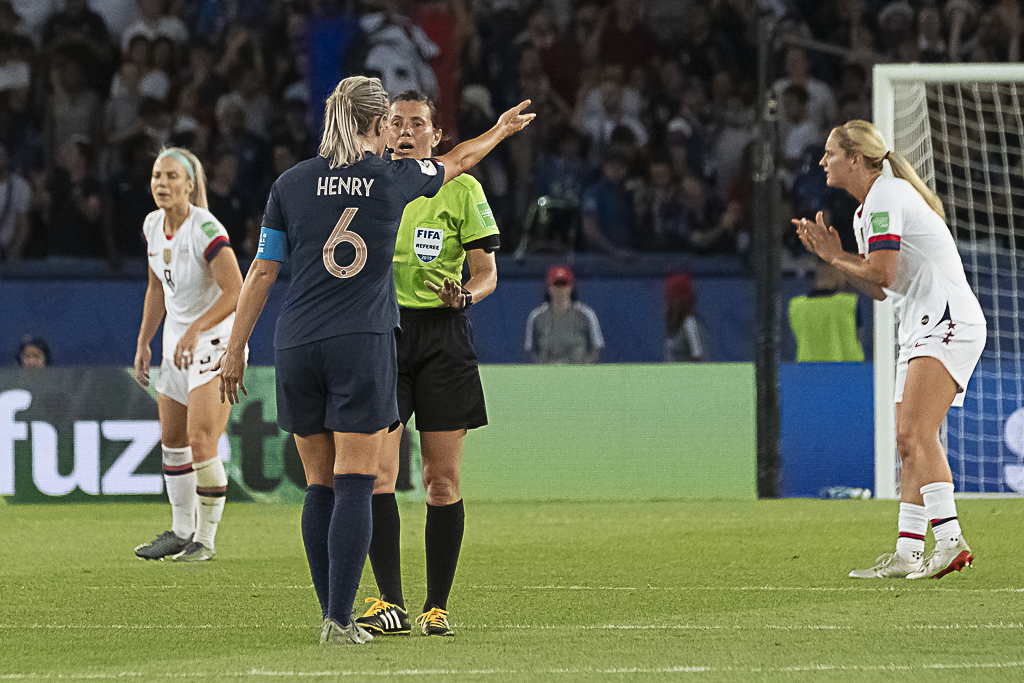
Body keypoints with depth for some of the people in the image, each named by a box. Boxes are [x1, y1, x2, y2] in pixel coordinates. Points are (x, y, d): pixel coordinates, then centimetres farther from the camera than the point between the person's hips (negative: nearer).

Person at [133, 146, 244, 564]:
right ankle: (182, 531, 28)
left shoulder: (206, 230, -22)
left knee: (201, 443, -14)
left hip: (215, 343, -8)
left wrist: (195, 331, -36)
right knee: (172, 441, 14)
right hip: (177, 341, 8)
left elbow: (235, 293, -26)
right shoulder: (154, 226, 2)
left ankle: (206, 541, -4)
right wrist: (143, 343, 17)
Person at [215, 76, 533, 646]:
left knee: (320, 487, 10)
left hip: (297, 344, 3)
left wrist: (237, 348, 12)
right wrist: (501, 131, 42)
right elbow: (456, 163, 21)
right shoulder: (396, 177, 1)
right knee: (355, 486, -5)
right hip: (364, 343, -3)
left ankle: (333, 614, 11)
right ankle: (340, 621, -12)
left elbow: (262, 272, 5)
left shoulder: (292, 183, 5)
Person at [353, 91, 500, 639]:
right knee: (376, 472, -11)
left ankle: (436, 608, 7)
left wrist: (468, 293, -17)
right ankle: (390, 603, -9)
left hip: (443, 335, -1)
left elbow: (486, 270, 3)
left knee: (442, 480, -1)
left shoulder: (460, 189, 3)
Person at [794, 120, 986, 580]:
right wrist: (833, 255, 11)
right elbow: (878, 290, 20)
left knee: (914, 432, -23)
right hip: (923, 330, 11)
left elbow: (882, 273, -18)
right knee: (909, 444, 8)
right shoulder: (865, 210, 21)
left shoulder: (887, 196, -10)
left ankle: (950, 540, -32)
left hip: (949, 323, -11)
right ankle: (908, 553, 10)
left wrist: (835, 257, -2)